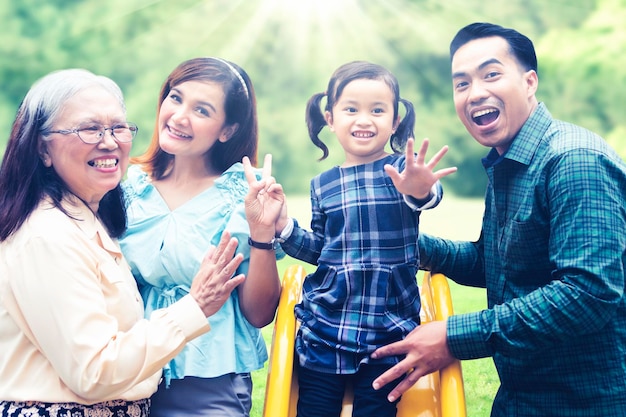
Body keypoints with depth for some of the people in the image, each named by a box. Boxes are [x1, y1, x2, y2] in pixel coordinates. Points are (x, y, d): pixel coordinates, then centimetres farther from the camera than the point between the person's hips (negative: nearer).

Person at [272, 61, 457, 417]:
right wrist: (284, 226, -4)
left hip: (388, 332, -3)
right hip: (323, 329, 3)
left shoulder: (404, 169, -5)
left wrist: (421, 191, -52)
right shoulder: (323, 185, 6)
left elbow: (428, 195, -28)